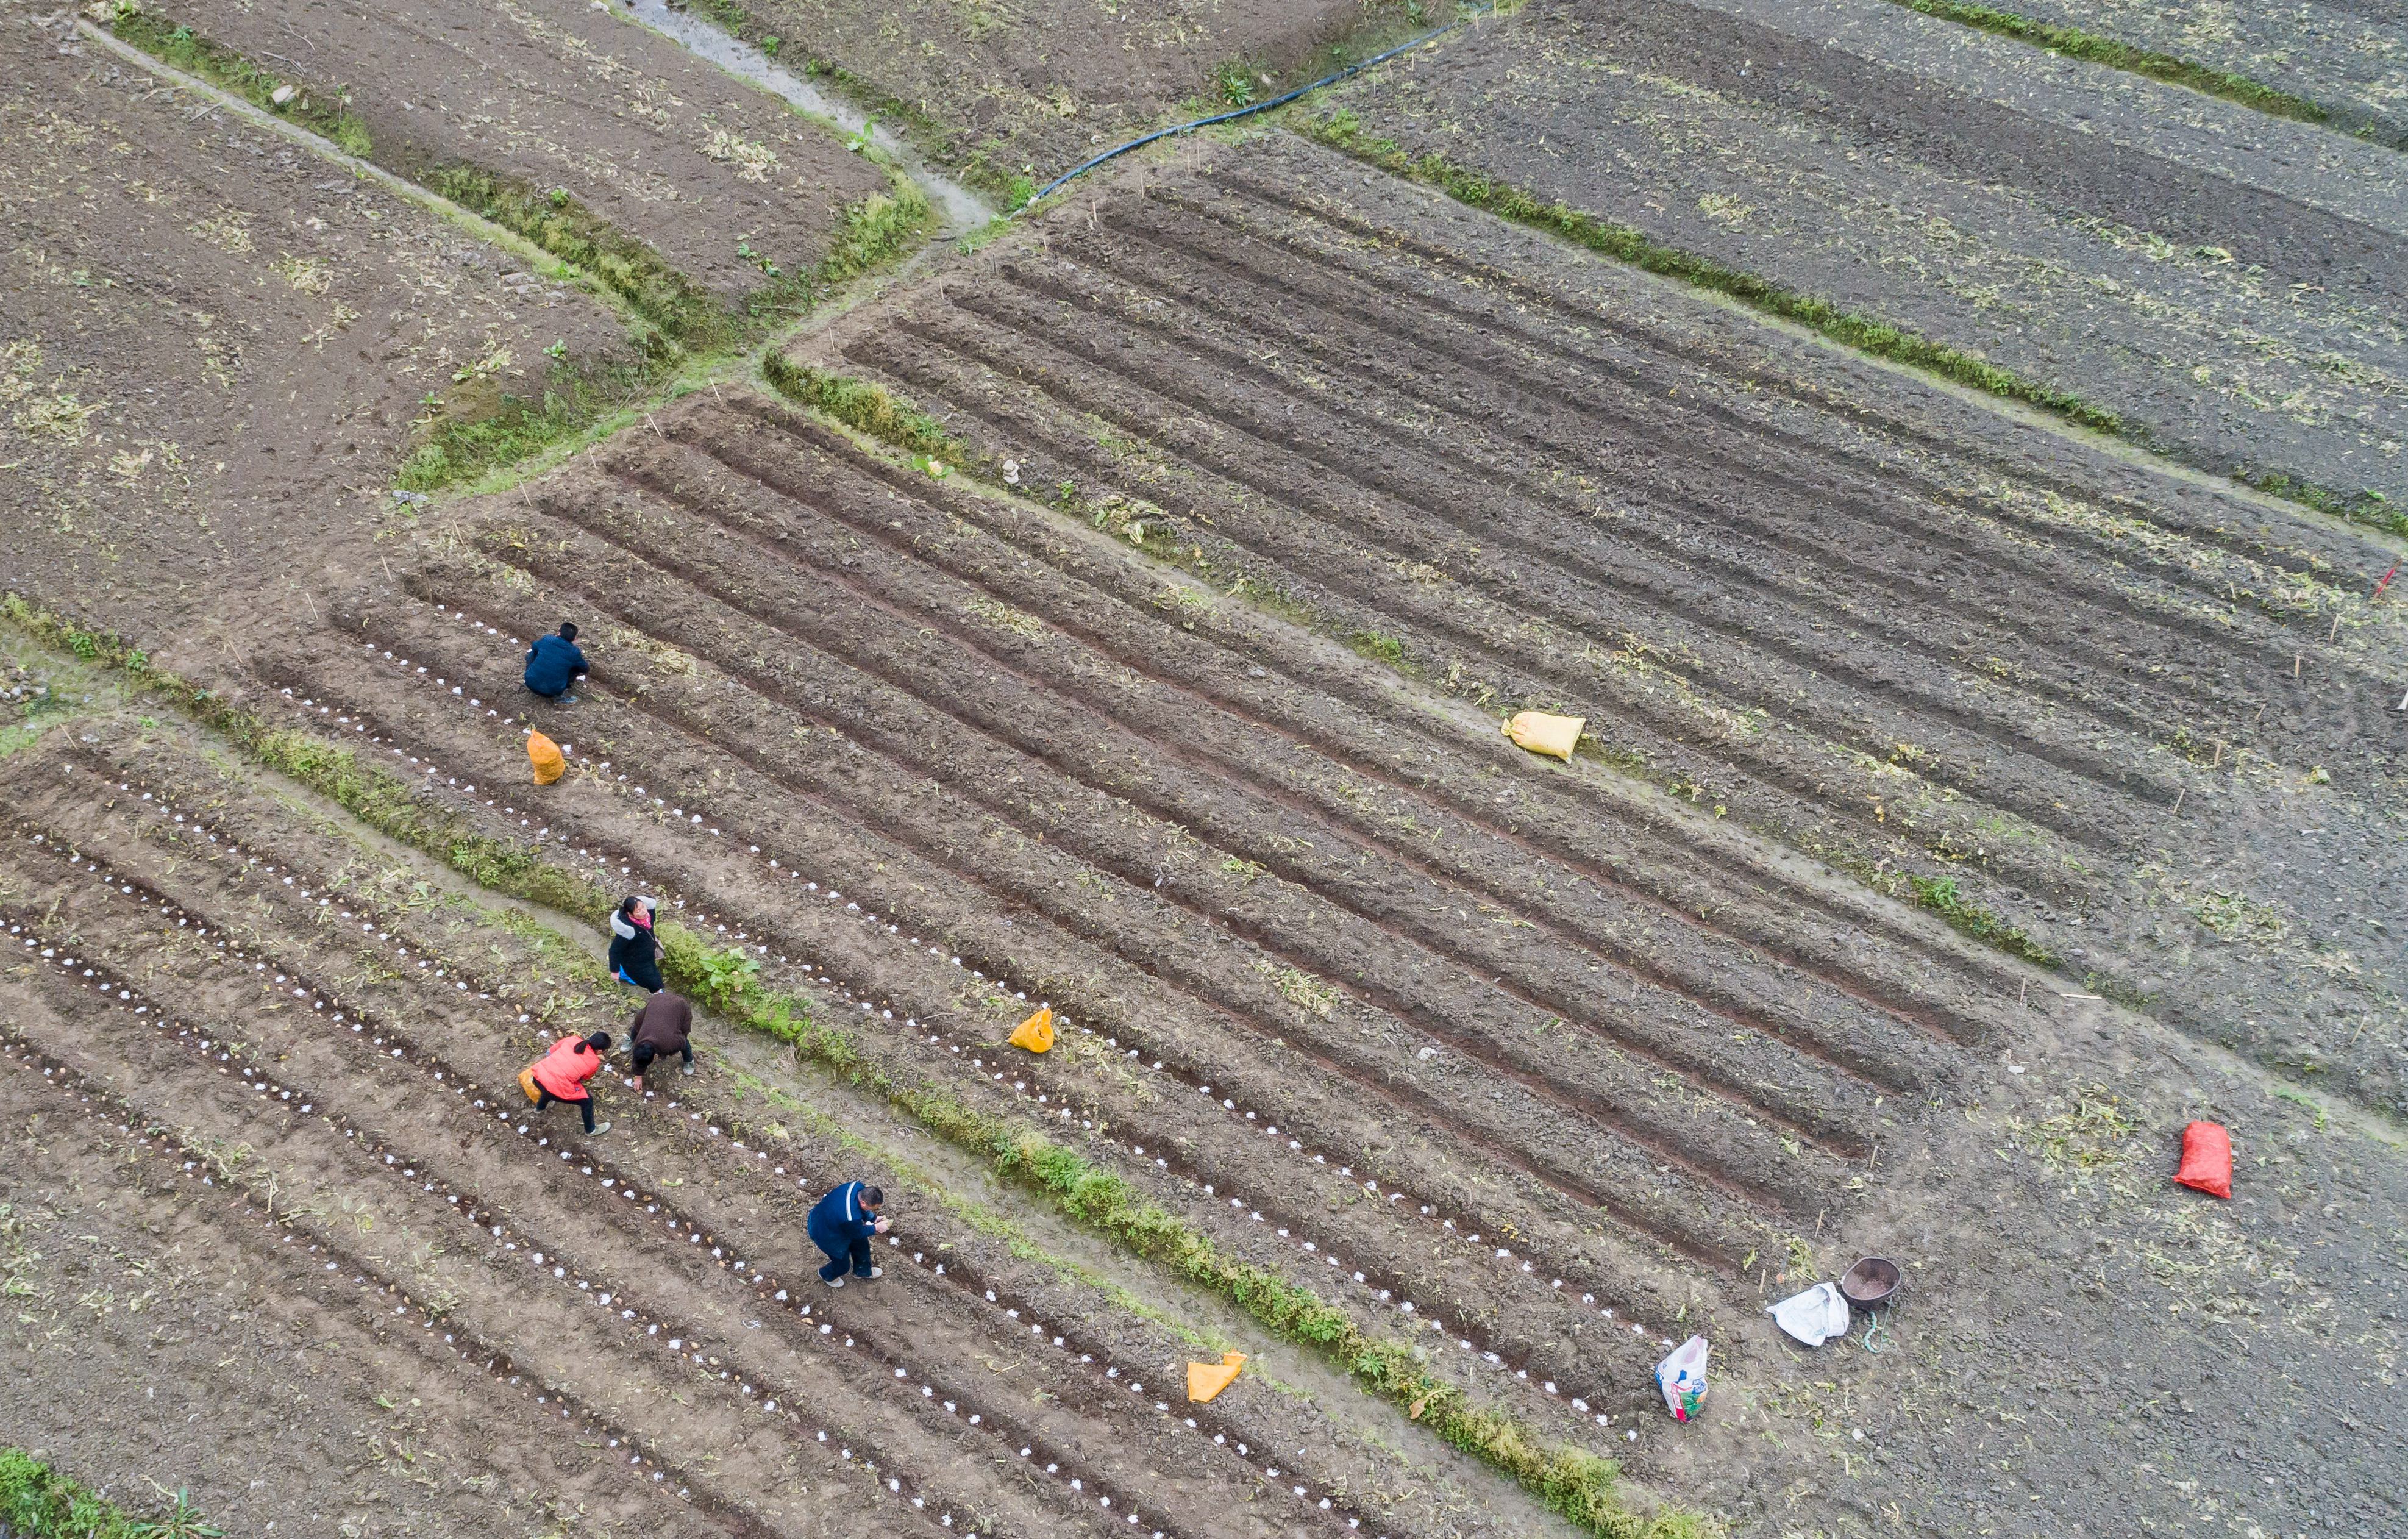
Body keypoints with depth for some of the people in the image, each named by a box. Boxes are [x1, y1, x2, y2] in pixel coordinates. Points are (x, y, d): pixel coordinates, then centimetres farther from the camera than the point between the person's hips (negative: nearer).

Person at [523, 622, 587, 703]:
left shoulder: (546, 640, -4)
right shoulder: (574, 653, -9)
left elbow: (534, 647, 21)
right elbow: (585, 669, 12)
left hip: (531, 683, 3)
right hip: (552, 692, -3)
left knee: (532, 652, 25)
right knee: (578, 667, 14)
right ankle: (559, 696, 5)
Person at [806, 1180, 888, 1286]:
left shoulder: (857, 1187, -24)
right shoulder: (851, 1218, -44)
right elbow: (858, 1233, -19)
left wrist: (873, 1218, -3)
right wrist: (876, 1228, -10)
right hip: (824, 1234, -8)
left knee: (861, 1243, 22)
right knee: (843, 1263, 16)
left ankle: (862, 1271, 50)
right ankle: (827, 1275, 50)